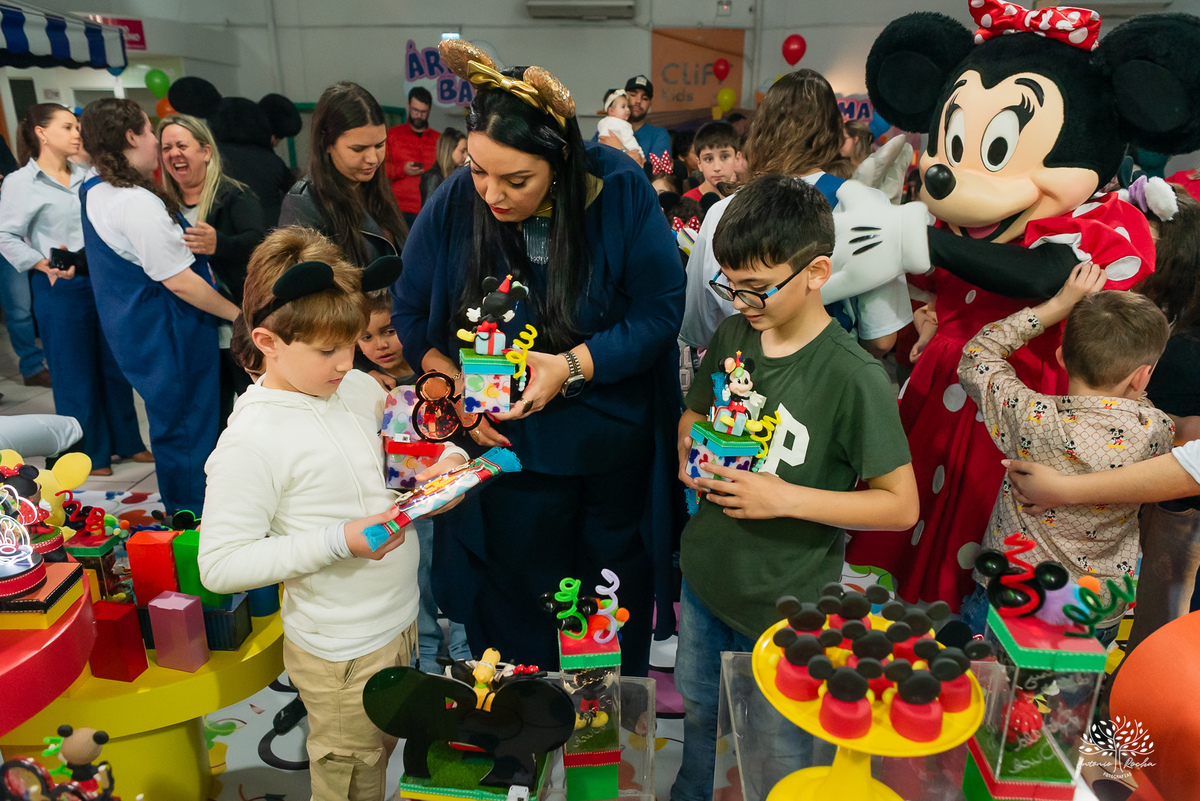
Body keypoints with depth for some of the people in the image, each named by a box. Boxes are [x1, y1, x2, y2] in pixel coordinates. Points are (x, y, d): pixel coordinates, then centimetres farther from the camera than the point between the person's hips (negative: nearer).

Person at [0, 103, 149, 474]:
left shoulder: (87, 177, 11)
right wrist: (47, 267, -17)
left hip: (104, 279, 5)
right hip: (61, 288, -5)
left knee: (116, 364, 11)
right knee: (76, 373, 4)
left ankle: (128, 442, 25)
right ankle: (92, 455, 16)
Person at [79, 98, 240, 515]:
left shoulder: (94, 189, 5)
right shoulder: (138, 203, -25)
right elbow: (179, 281, -24)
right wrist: (236, 313, -14)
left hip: (133, 328, 10)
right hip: (167, 335, -10)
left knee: (169, 422, 22)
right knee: (188, 427, 4)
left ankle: (178, 510, 37)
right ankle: (195, 512, 17)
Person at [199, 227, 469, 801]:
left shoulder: (357, 388, -2)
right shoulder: (251, 441, -23)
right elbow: (220, 565, -22)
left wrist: (443, 462, -7)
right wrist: (340, 540, -28)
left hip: (401, 618, 7)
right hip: (341, 651, -6)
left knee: (384, 749, 26)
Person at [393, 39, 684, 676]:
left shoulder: (622, 193, -17)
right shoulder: (453, 205, -11)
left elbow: (660, 310, -15)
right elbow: (409, 313, 1)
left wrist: (570, 367, -25)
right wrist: (453, 386, -13)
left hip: (614, 445, 0)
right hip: (505, 444, 1)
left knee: (617, 586, 20)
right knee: (512, 602, 14)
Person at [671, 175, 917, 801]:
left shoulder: (854, 378, -23)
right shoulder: (732, 335, -5)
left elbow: (901, 504, -18)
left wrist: (785, 497, -26)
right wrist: (691, 454, -9)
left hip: (786, 603, -5)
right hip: (705, 573, 6)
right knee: (698, 706, 27)